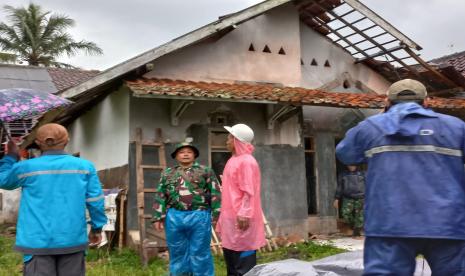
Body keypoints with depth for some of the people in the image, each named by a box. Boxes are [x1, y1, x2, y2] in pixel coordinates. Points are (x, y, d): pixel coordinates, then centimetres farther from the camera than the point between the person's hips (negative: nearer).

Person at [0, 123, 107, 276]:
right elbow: (95, 201, 1)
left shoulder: (26, 167, -5)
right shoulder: (84, 166, -2)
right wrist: (97, 228, 13)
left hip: (38, 242, -1)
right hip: (73, 240, 2)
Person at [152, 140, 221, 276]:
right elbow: (160, 196, 11)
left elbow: (215, 194, 1)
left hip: (199, 216, -2)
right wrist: (158, 217, 4)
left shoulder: (206, 171, 7)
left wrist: (216, 215, -7)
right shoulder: (168, 173, 13)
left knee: (200, 253, 2)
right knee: (178, 253, 11)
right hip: (174, 217, 3)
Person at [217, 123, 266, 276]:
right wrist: (224, 216, 20)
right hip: (231, 218, 10)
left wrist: (244, 214, -24)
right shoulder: (233, 160, 16)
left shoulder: (247, 161, -12)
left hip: (241, 219, -10)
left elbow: (249, 192, -19)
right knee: (231, 260, 16)